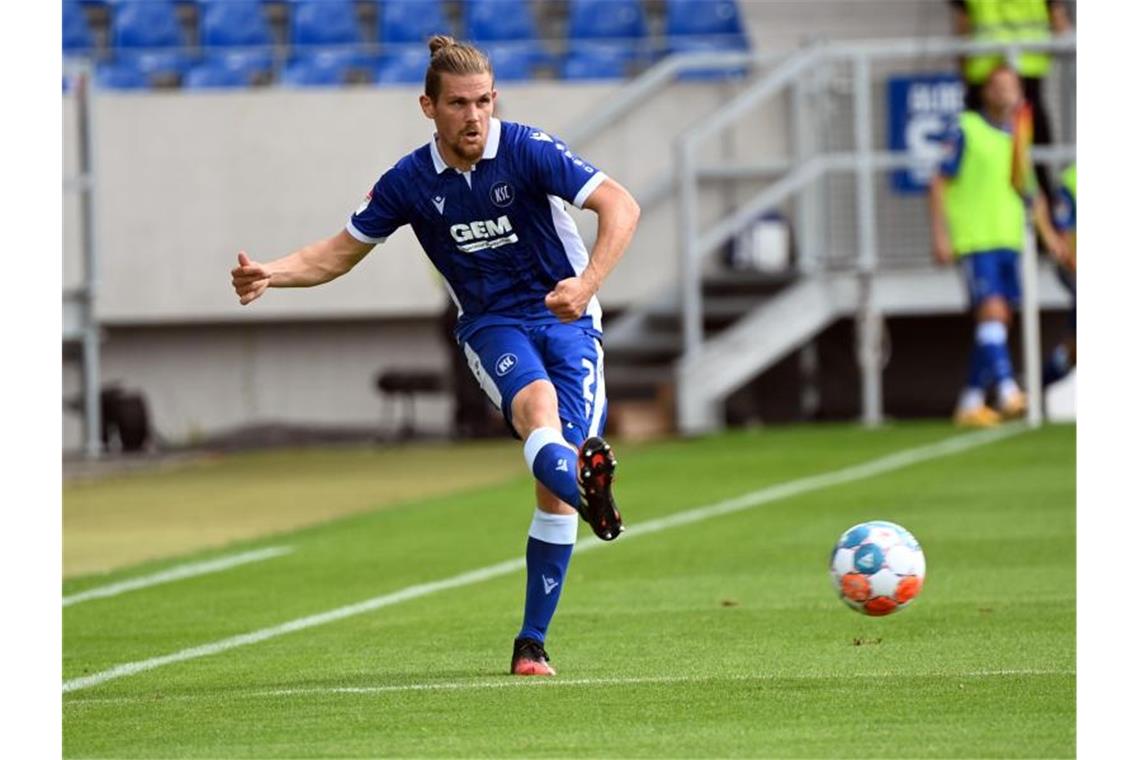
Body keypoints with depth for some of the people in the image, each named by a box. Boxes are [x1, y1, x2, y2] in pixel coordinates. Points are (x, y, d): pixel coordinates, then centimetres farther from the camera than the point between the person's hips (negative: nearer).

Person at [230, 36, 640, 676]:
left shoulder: (528, 149, -11)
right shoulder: (412, 181, -1)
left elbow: (622, 207, -17)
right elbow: (341, 252, 10)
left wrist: (587, 283, -33)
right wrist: (269, 275, -8)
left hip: (566, 318, -1)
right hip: (491, 325, 1)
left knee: (552, 482, -11)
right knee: (537, 403, -35)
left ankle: (532, 643, 0)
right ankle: (588, 487, -70)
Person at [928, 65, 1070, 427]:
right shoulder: (966, 130, -4)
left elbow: (1032, 193, 21)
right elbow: (939, 183, -4)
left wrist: (1048, 234, 8)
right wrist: (940, 234, -11)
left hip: (1010, 241, 6)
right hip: (975, 242, -6)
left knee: (998, 321, 6)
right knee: (991, 311, -18)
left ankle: (971, 402, 14)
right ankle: (1008, 392, -25)